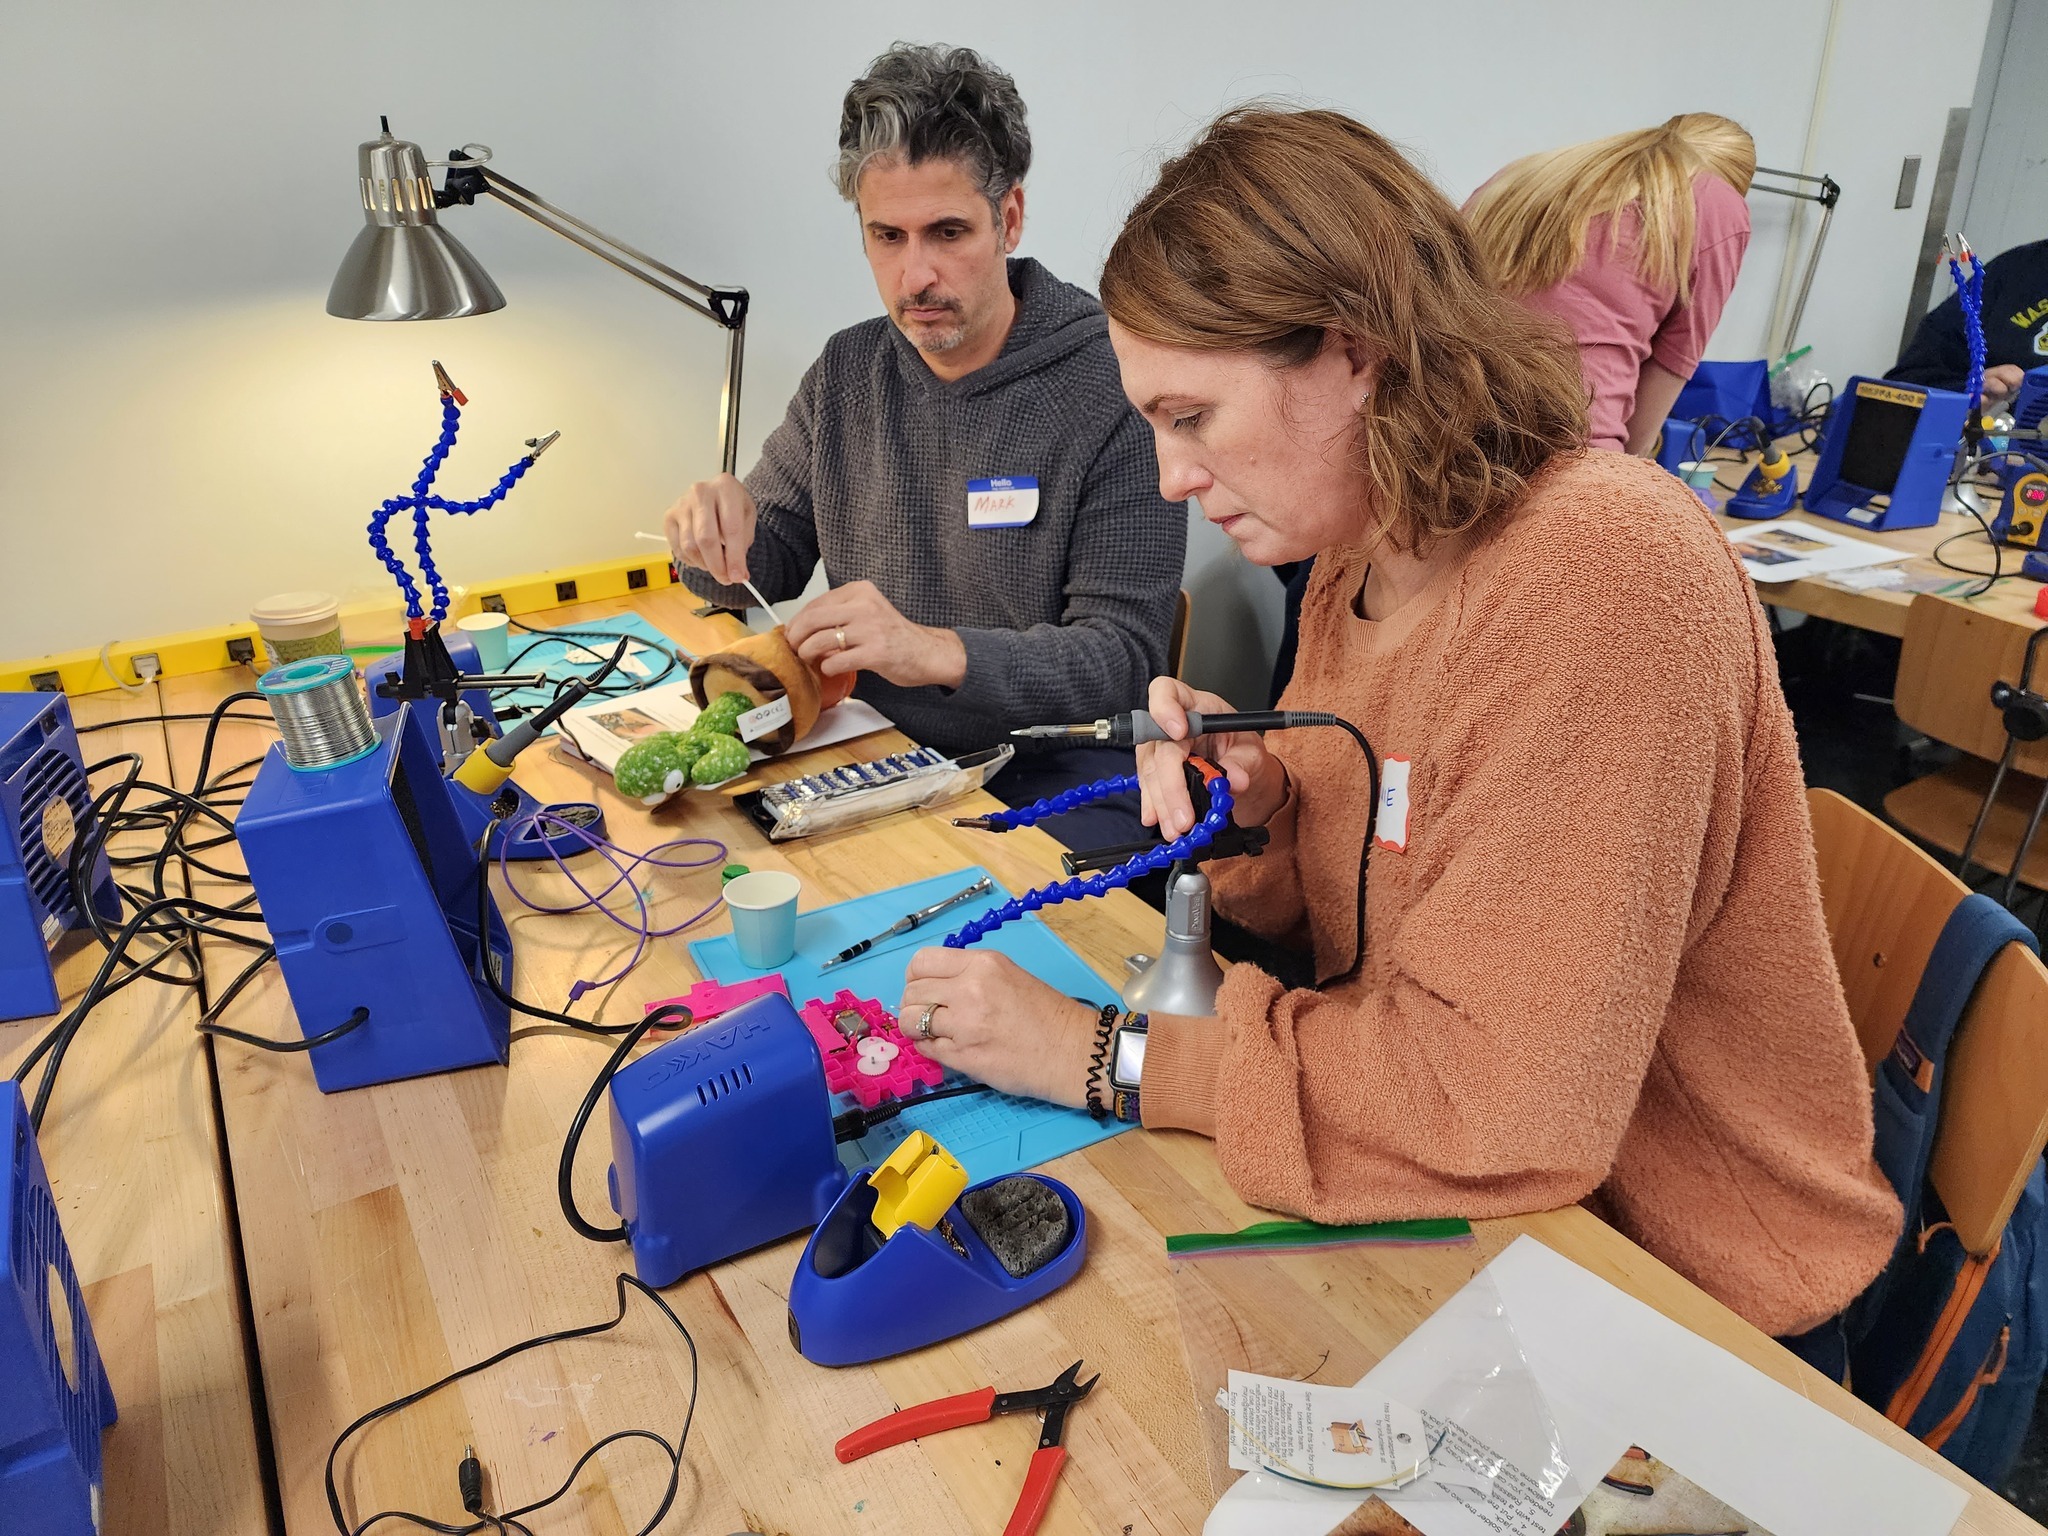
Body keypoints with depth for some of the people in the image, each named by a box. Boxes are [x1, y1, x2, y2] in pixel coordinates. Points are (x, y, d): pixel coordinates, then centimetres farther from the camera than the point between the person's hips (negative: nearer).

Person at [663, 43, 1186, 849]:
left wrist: (938, 652, -30)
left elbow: (1125, 651, -15)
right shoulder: (845, 374, 7)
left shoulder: (1116, 389, -12)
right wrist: (718, 528, -10)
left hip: (1054, 766, -5)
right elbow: (765, 569, 14)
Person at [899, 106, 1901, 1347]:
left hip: (1670, 1269, -6)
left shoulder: (1600, 570, -27)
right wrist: (1258, 805, -13)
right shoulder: (1355, 560, -1)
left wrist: (1097, 1051, -24)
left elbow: (1499, 1095, -30)